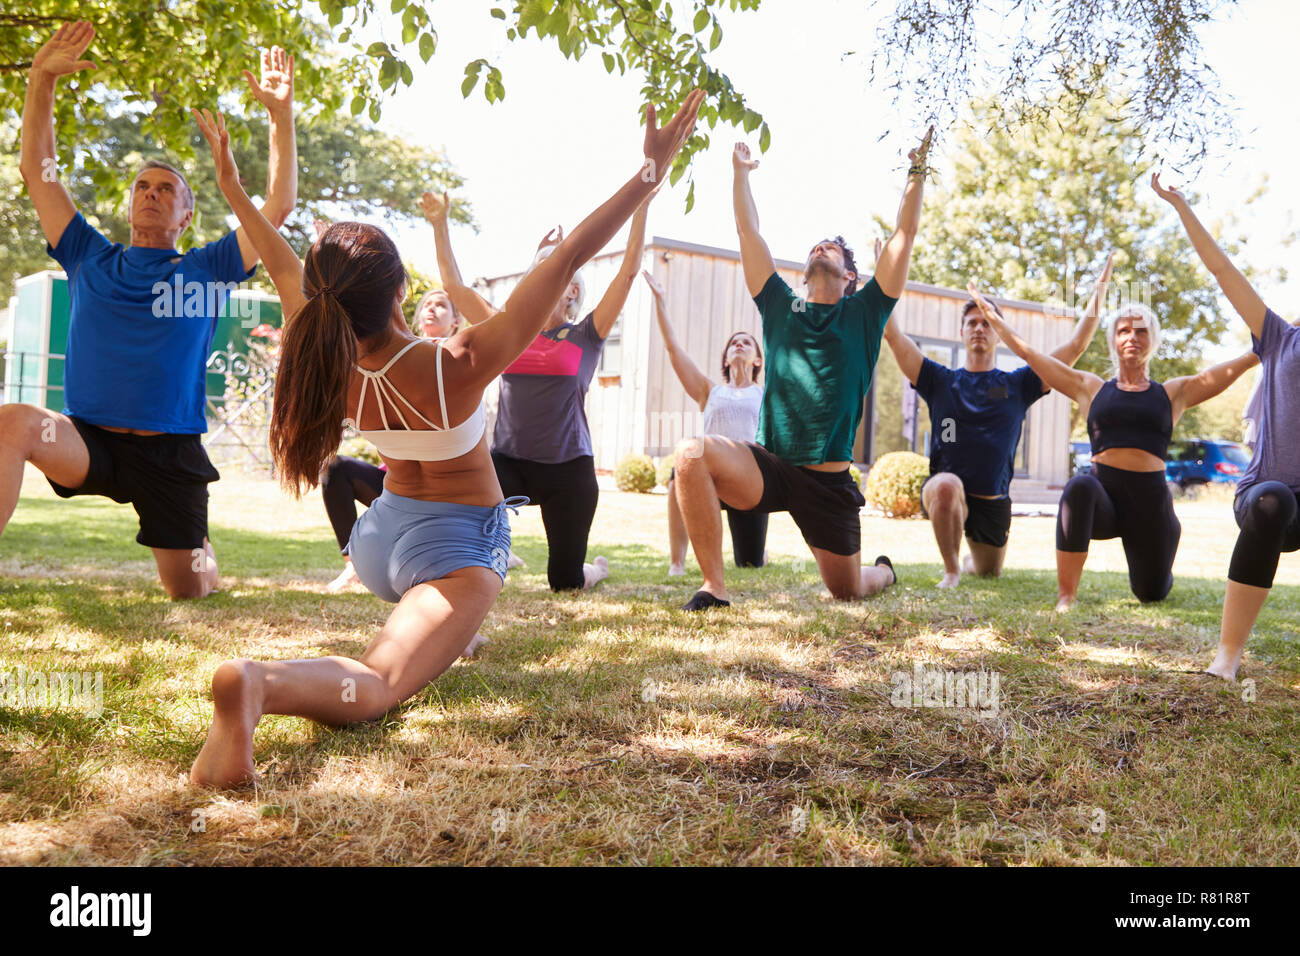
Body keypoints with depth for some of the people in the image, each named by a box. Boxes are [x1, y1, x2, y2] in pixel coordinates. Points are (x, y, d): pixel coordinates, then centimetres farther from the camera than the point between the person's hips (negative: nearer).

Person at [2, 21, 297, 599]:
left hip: (170, 452, 0)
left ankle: (199, 546, 44)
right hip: (87, 440, 0)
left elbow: (280, 206, 3)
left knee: (191, 593, 6)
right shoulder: (89, 259, 11)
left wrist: (281, 114, -2)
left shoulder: (207, 270, 7)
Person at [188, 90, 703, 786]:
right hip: (456, 545, -7)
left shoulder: (328, 360, -13)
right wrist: (653, 168, -24)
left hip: (377, 538, 7)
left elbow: (281, 263, 6)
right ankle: (258, 681, -50)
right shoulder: (458, 367, -28)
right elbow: (569, 258, -28)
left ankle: (451, 632, 51)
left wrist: (230, 180, 20)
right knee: (378, 683, -21)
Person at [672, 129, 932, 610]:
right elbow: (749, 232, 11)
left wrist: (917, 171, 2)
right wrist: (740, 173, 11)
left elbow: (905, 233, 3)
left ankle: (884, 571, 51)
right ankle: (714, 587, -23)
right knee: (693, 453, -30)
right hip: (767, 465, 1)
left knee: (847, 590, 10)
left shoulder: (865, 313, 7)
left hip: (829, 482, 0)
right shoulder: (781, 307, 11)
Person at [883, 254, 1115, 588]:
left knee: (989, 572, 19)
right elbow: (893, 336, -6)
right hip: (941, 494, -3)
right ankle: (951, 569, -20)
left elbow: (1076, 346, 1)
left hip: (993, 502, 3)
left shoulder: (1018, 384, 4)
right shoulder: (941, 381, 1)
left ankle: (971, 561, 58)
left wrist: (1100, 289, -2)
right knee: (947, 485, -39)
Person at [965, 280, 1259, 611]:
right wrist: (990, 314, 13)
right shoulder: (1090, 389, 13)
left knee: (1152, 593, 9)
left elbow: (1232, 368, 3)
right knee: (1079, 487, -36)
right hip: (1102, 497, -1)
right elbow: (1029, 353, 13)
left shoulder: (1174, 393, 13)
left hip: (1149, 500, 2)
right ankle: (1066, 596, -31)